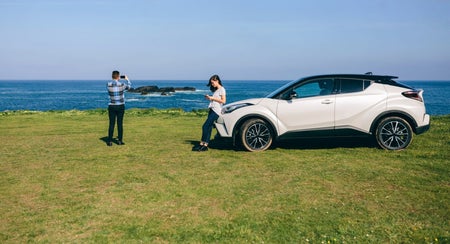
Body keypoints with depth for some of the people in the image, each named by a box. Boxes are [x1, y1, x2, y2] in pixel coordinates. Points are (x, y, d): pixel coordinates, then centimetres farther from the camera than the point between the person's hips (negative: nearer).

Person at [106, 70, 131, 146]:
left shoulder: (108, 84, -6)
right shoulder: (121, 84, -9)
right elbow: (129, 86, 14)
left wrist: (116, 80, 30)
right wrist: (127, 79, 31)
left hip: (112, 106, 1)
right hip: (120, 106, -1)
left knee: (111, 124, 4)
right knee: (120, 124, 5)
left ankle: (109, 141, 3)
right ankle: (120, 140, 9)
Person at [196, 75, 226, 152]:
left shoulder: (222, 89, -6)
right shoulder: (216, 90, 21)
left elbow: (223, 101, -14)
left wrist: (213, 98, -12)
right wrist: (209, 98, 7)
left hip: (216, 111, -9)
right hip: (212, 109, 9)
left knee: (205, 126, -13)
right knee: (209, 128, 4)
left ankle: (202, 144, -9)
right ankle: (205, 145, 4)